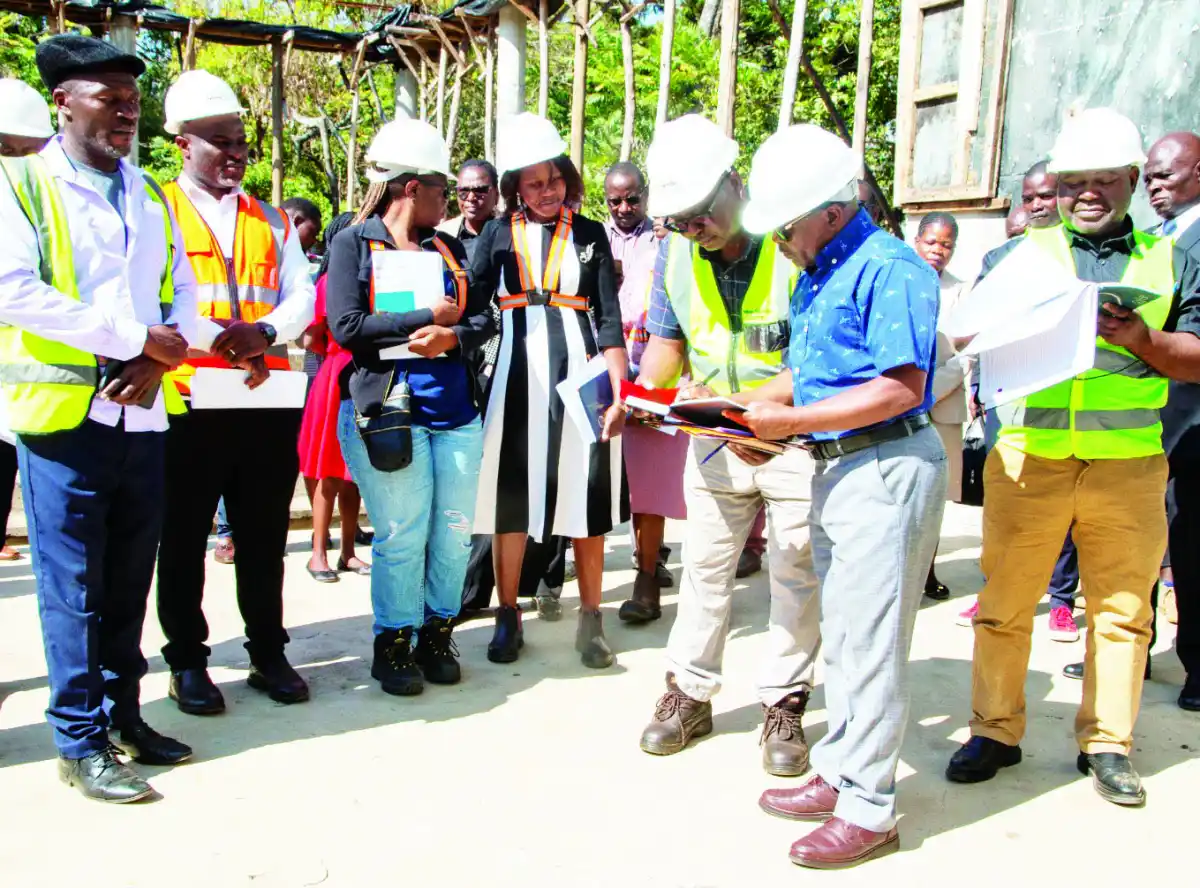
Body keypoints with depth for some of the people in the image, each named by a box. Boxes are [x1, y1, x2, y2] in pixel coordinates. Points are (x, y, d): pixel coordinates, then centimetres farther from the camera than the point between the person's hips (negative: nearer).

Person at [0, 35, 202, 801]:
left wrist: (160, 359, -7)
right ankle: (81, 743, 9)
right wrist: (134, 337, -15)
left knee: (129, 580, 11)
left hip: (141, 415, 5)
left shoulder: (152, 197, 16)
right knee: (74, 586, -1)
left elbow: (183, 295, 13)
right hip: (63, 414, -5)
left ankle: (123, 715, 23)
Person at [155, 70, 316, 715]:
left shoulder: (271, 221, 17)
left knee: (265, 535, 10)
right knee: (184, 536, 6)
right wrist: (223, 341, -21)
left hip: (268, 399, 4)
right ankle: (186, 660, 19)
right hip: (189, 398, -4)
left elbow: (302, 296, 8)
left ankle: (268, 654, 22)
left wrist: (263, 332, -12)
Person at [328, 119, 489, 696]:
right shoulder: (354, 243, 2)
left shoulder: (449, 248, 16)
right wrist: (428, 317, -8)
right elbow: (346, 325, -11)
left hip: (456, 411, 5)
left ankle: (437, 637, 23)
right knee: (401, 535, -2)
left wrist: (452, 336, -12)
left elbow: (483, 319, 10)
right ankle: (393, 645, 16)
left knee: (454, 533, 6)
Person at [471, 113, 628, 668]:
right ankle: (508, 617, 17)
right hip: (516, 372, 0)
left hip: (578, 372, 0)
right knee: (510, 496, 3)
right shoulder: (498, 235, 8)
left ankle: (590, 621, 14)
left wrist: (618, 390, -6)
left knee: (586, 495, 2)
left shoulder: (589, 234, 8)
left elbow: (609, 318, 3)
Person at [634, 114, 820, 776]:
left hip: (798, 440, -4)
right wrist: (640, 388, -11)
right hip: (714, 440, 4)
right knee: (704, 568, 13)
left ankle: (783, 706, 21)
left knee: (797, 577, 6)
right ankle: (689, 693, 27)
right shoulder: (675, 255, -1)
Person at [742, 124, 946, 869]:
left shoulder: (888, 268, -16)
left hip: (888, 467, -10)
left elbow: (901, 388, -23)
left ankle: (868, 808, 10)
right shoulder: (818, 273, 14)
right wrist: (755, 405, 2)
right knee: (842, 634, 17)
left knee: (872, 641, -2)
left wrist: (790, 419, -21)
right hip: (837, 467, 10)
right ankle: (839, 772, 30)